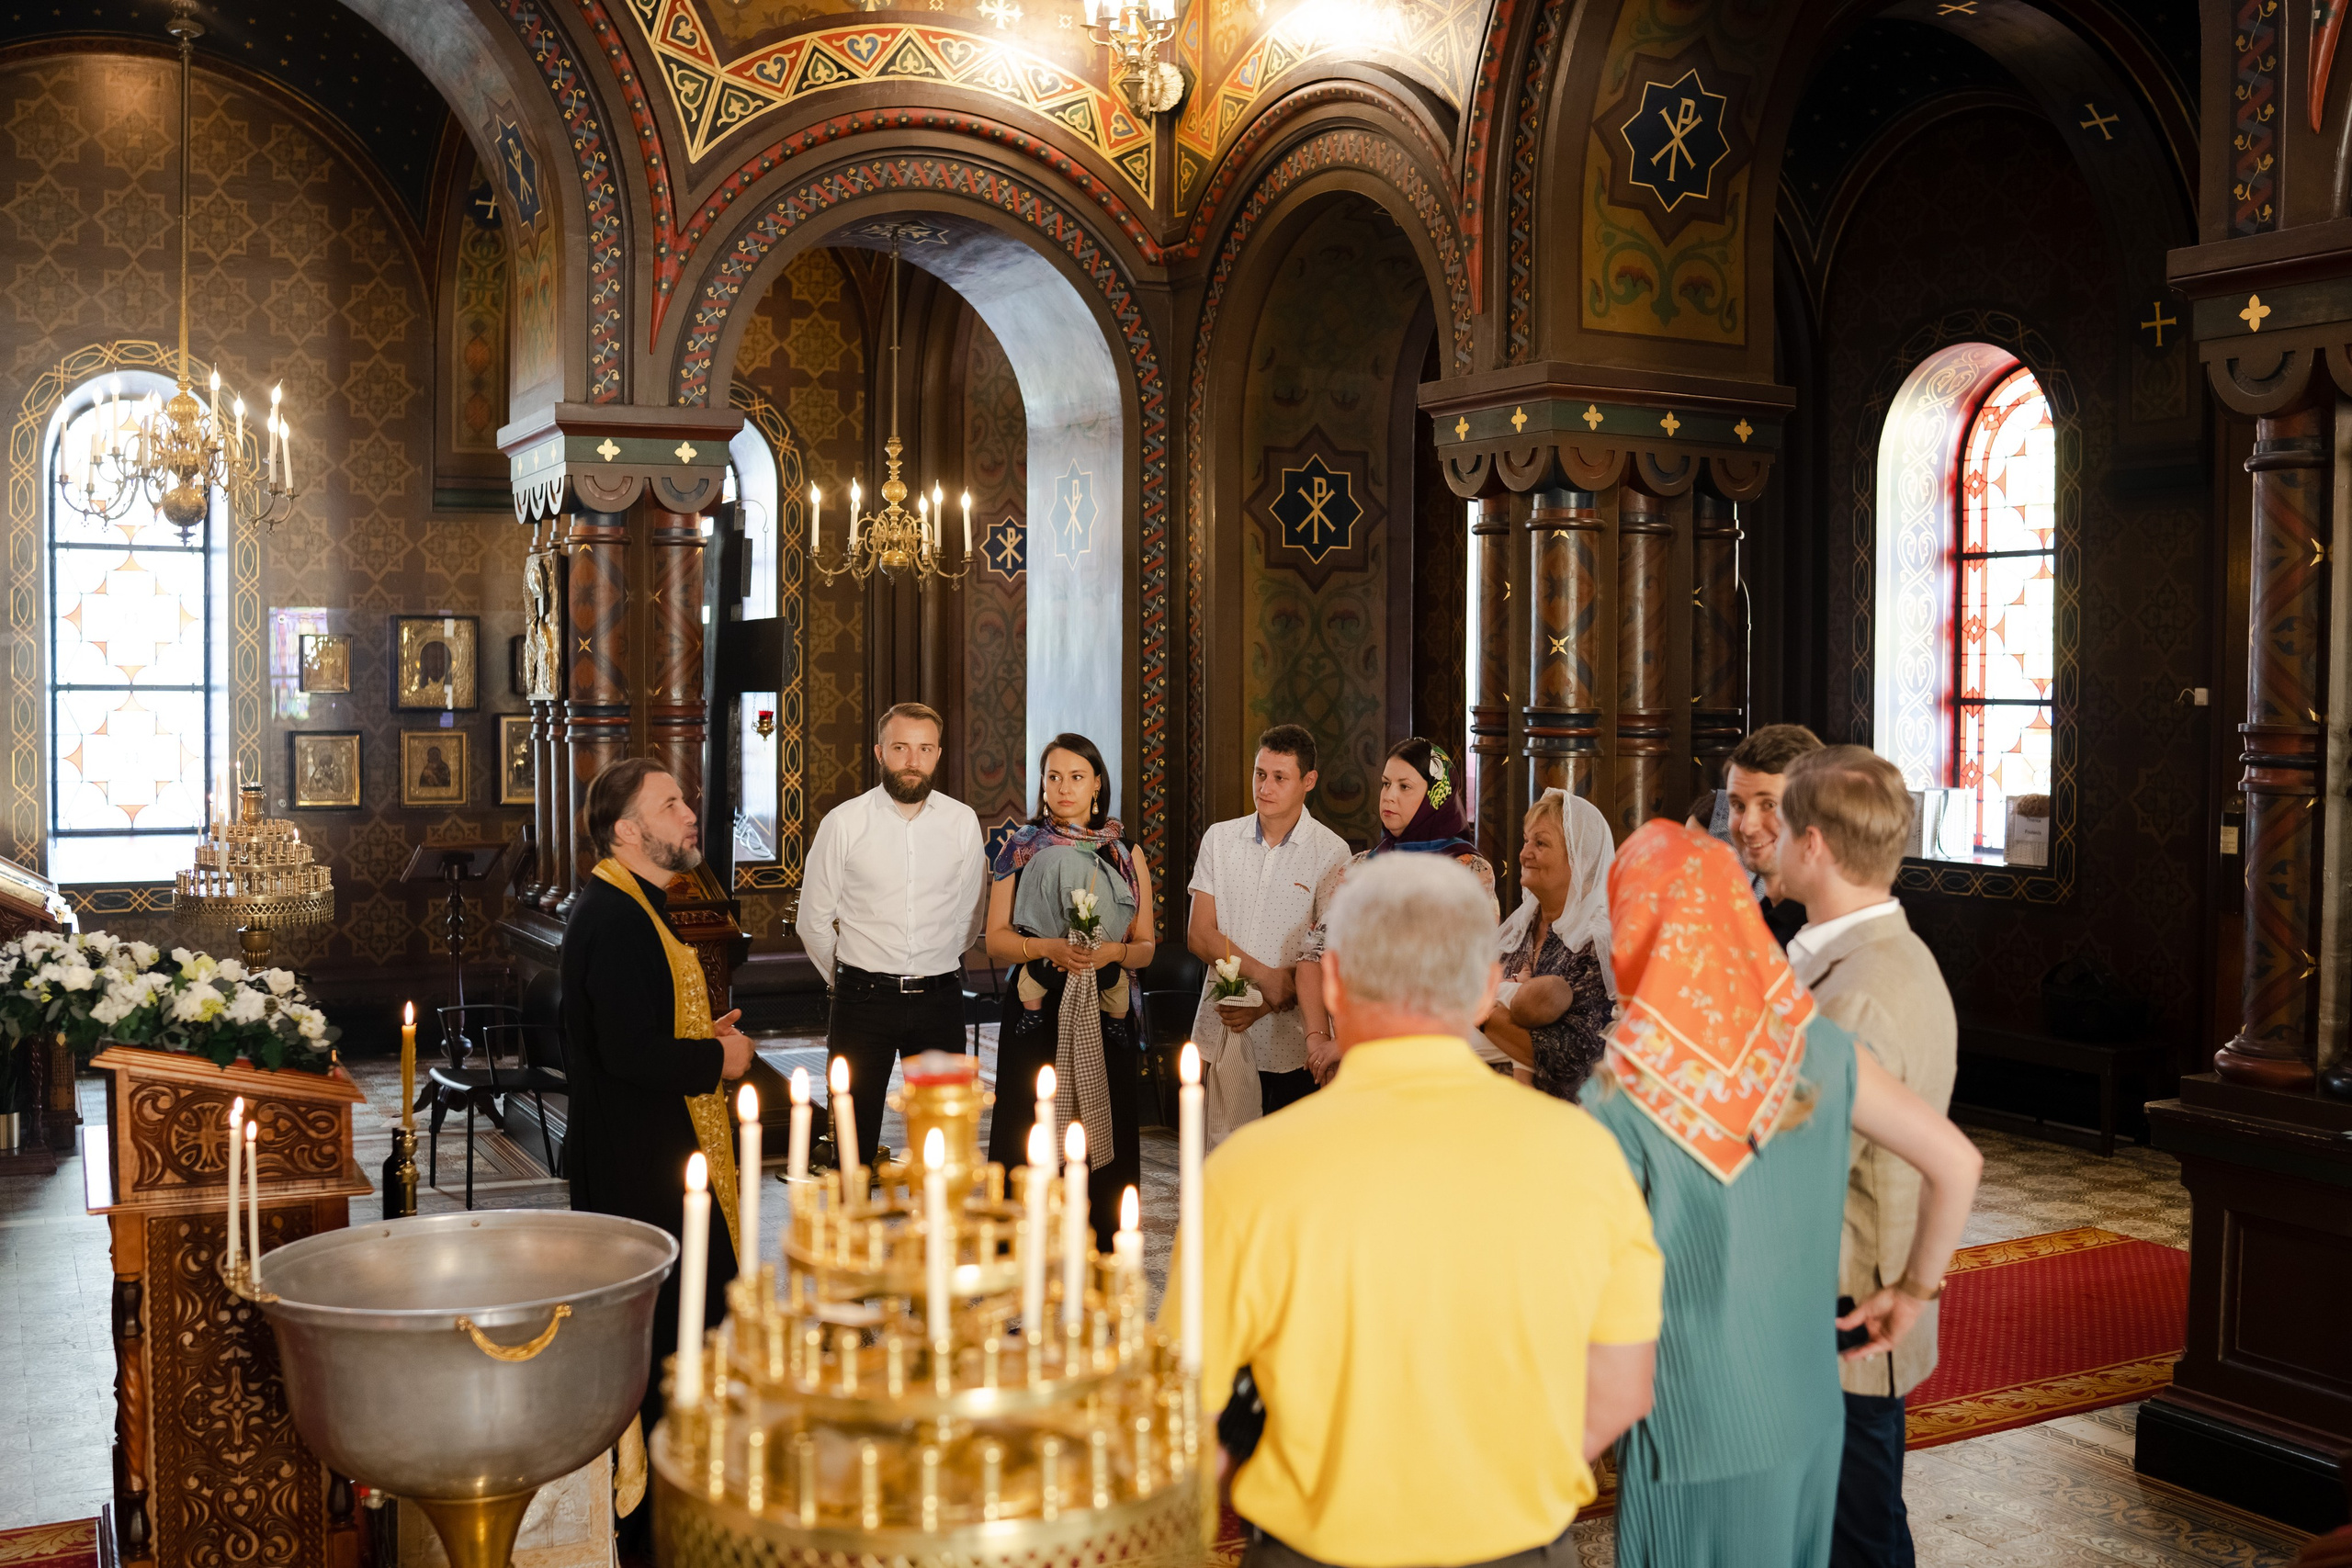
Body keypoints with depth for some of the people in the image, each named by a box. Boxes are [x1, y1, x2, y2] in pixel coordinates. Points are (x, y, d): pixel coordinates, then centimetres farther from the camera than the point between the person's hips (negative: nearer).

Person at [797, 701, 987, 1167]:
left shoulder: (963, 823, 1)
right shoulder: (843, 823, -4)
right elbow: (814, 921, 4)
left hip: (939, 997, 2)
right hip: (863, 998, -2)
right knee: (854, 1137, 4)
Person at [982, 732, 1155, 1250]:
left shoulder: (1125, 854, 8)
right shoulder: (1022, 847, 6)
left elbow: (1145, 946, 8)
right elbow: (996, 940, 3)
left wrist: (1113, 951, -13)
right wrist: (1048, 947, -14)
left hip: (1105, 1013, 1)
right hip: (1037, 1012, -1)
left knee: (1101, 1137, 1)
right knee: (1032, 1139, -2)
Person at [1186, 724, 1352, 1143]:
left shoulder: (1331, 852, -2)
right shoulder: (1220, 839, 8)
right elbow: (1199, 935, 2)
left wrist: (1265, 1007, -13)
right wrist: (1265, 975, -12)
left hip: (1291, 1041, -2)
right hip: (1221, 1033, 2)